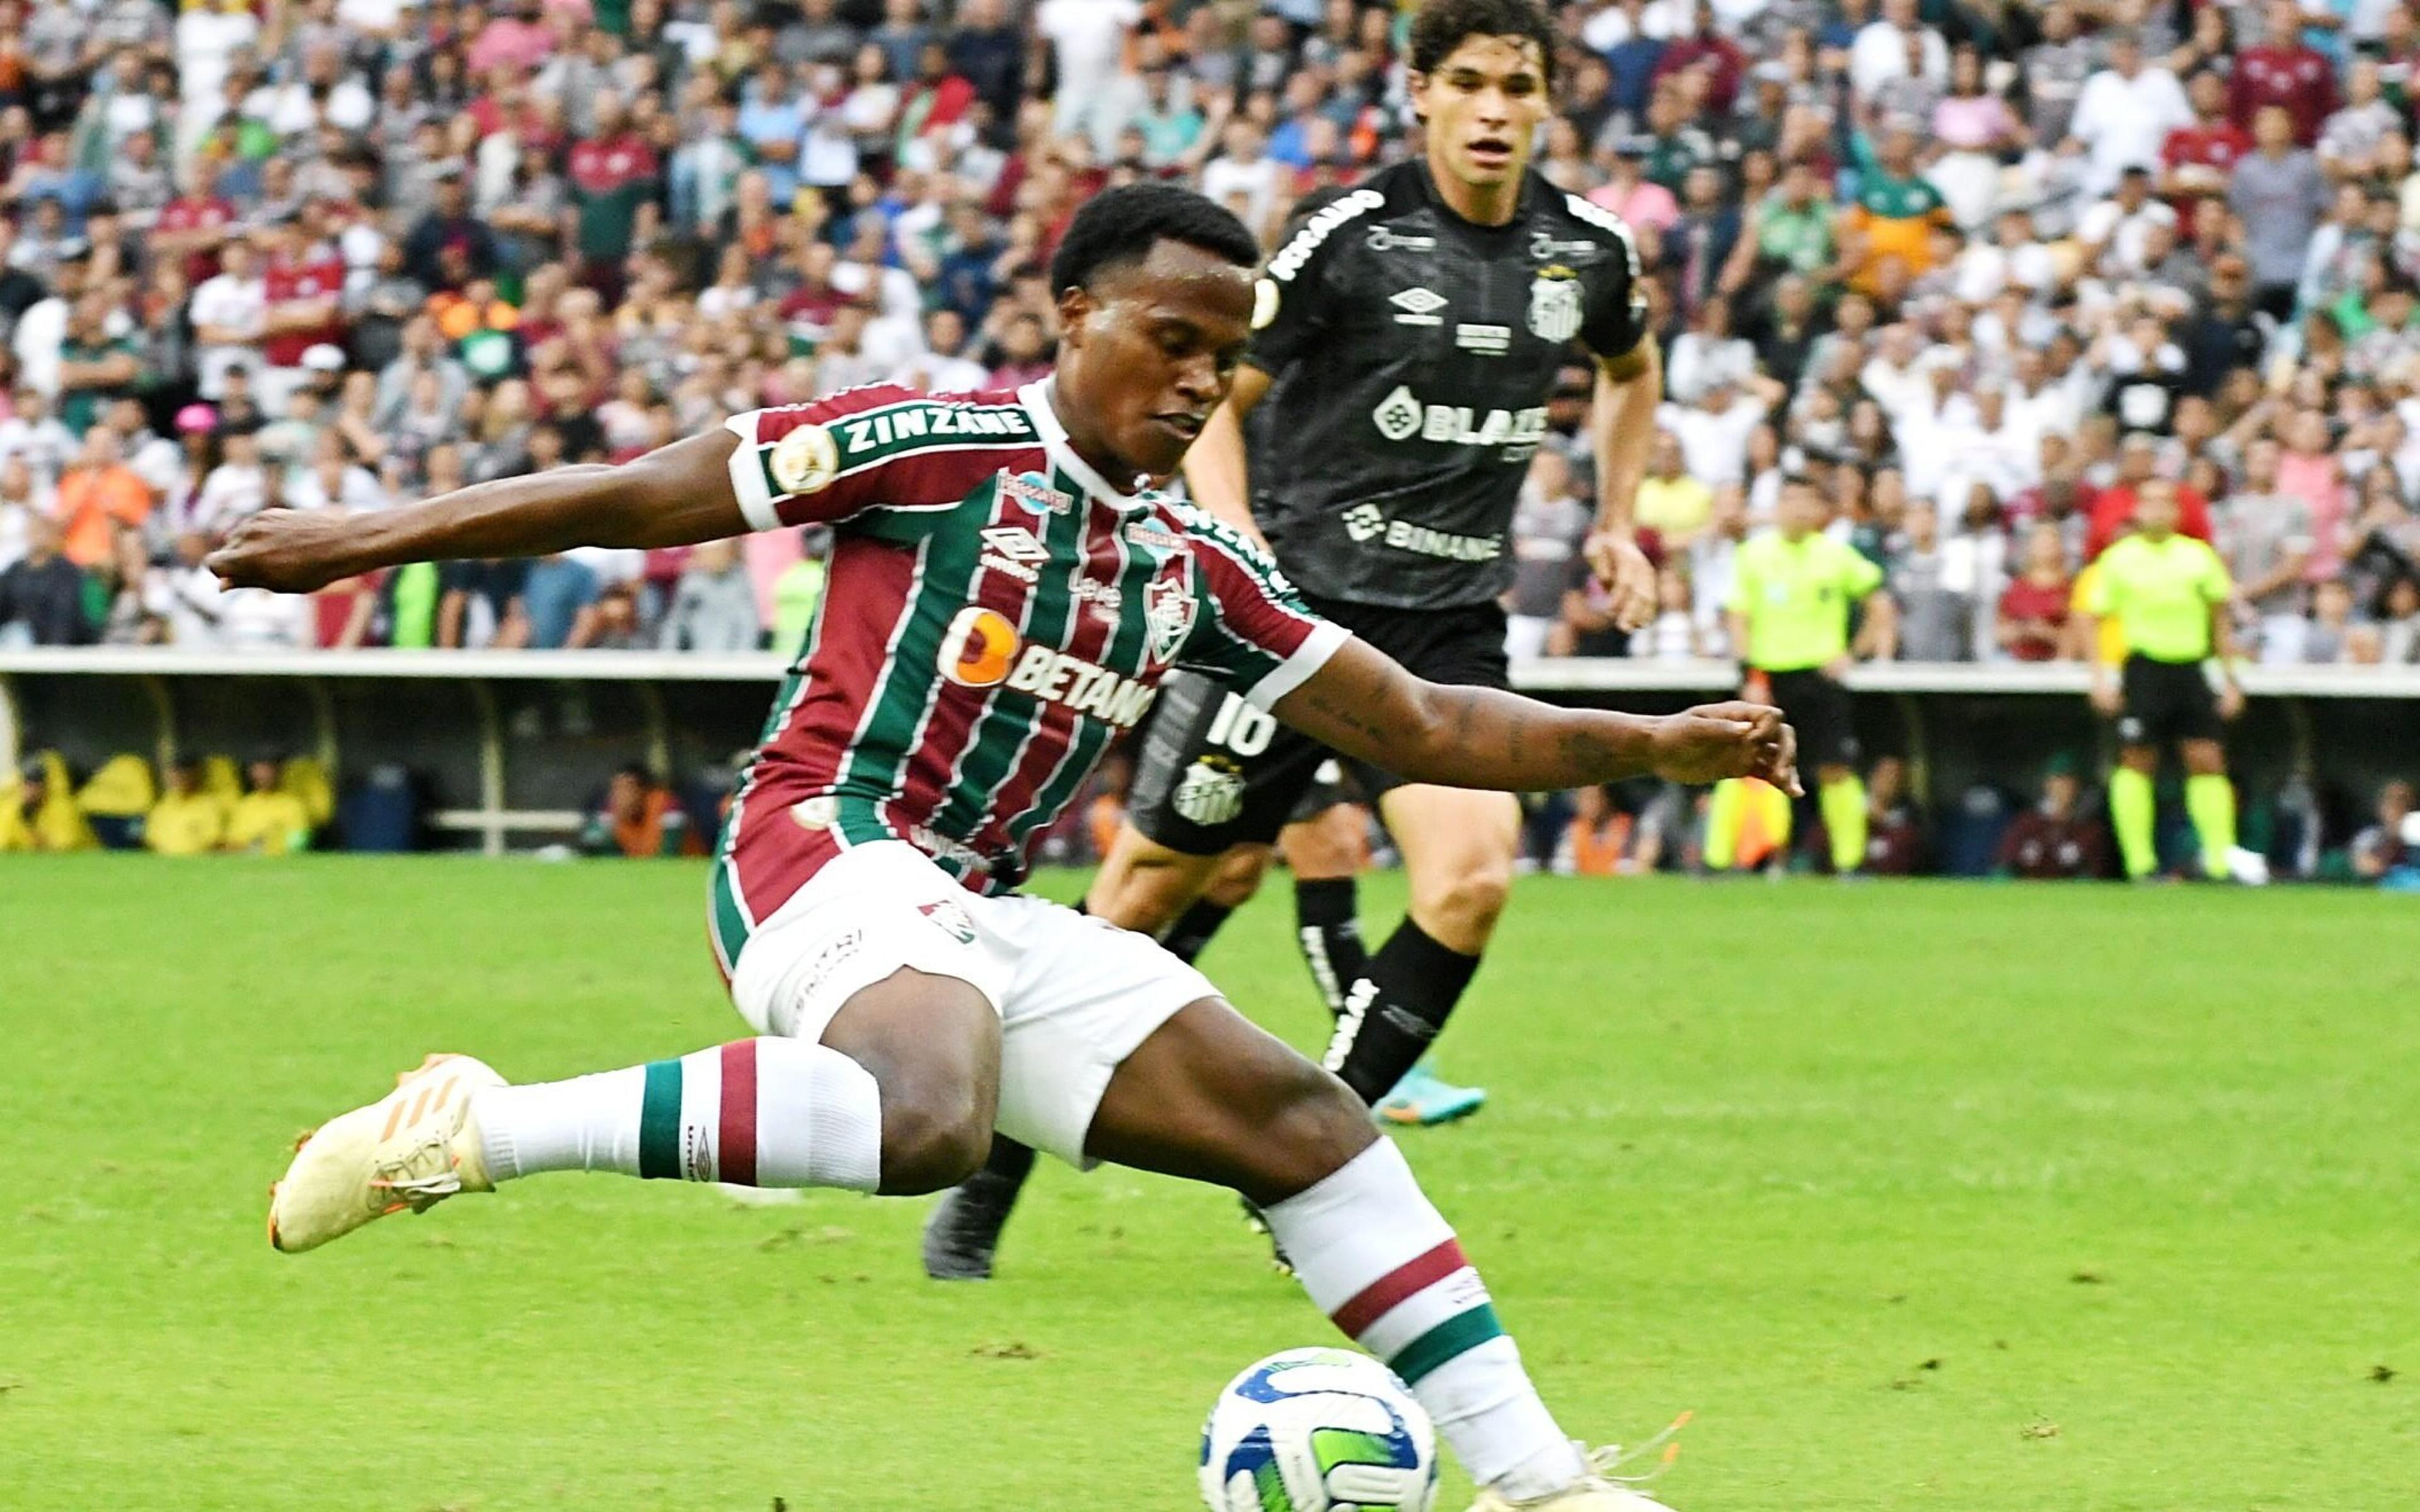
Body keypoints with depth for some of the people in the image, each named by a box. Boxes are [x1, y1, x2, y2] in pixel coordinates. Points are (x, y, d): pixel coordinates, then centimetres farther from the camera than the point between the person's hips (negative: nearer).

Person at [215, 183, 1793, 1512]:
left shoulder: (1194, 568, 16)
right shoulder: (945, 447, -4)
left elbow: (1414, 725, 19)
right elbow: (636, 496, -3)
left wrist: (1652, 745, 9)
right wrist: (364, 542, -3)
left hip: (986, 919, 8)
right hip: (828, 847, -8)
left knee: (1308, 1120, 3)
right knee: (926, 1118, -40)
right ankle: (470, 1130, -32)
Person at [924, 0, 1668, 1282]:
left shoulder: (1587, 252, 5)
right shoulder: (1353, 235, -10)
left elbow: (1631, 369, 29)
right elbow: (1213, 397, -4)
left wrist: (1615, 525, 19)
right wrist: (1241, 549, -18)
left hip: (1452, 622, 4)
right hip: (1305, 598, -4)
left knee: (1471, 877, -17)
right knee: (1157, 879, -2)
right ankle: (989, 1178, 13)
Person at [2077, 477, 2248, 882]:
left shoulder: (2198, 556, 7)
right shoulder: (2119, 559, 1)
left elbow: (2219, 618, 15)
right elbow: (2093, 618, 5)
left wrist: (2229, 678, 12)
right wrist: (2100, 676, -5)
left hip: (2190, 666, 2)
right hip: (2144, 664, -2)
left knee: (2207, 761, -3)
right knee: (2137, 762, -3)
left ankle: (2221, 860, -2)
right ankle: (2140, 861, 2)